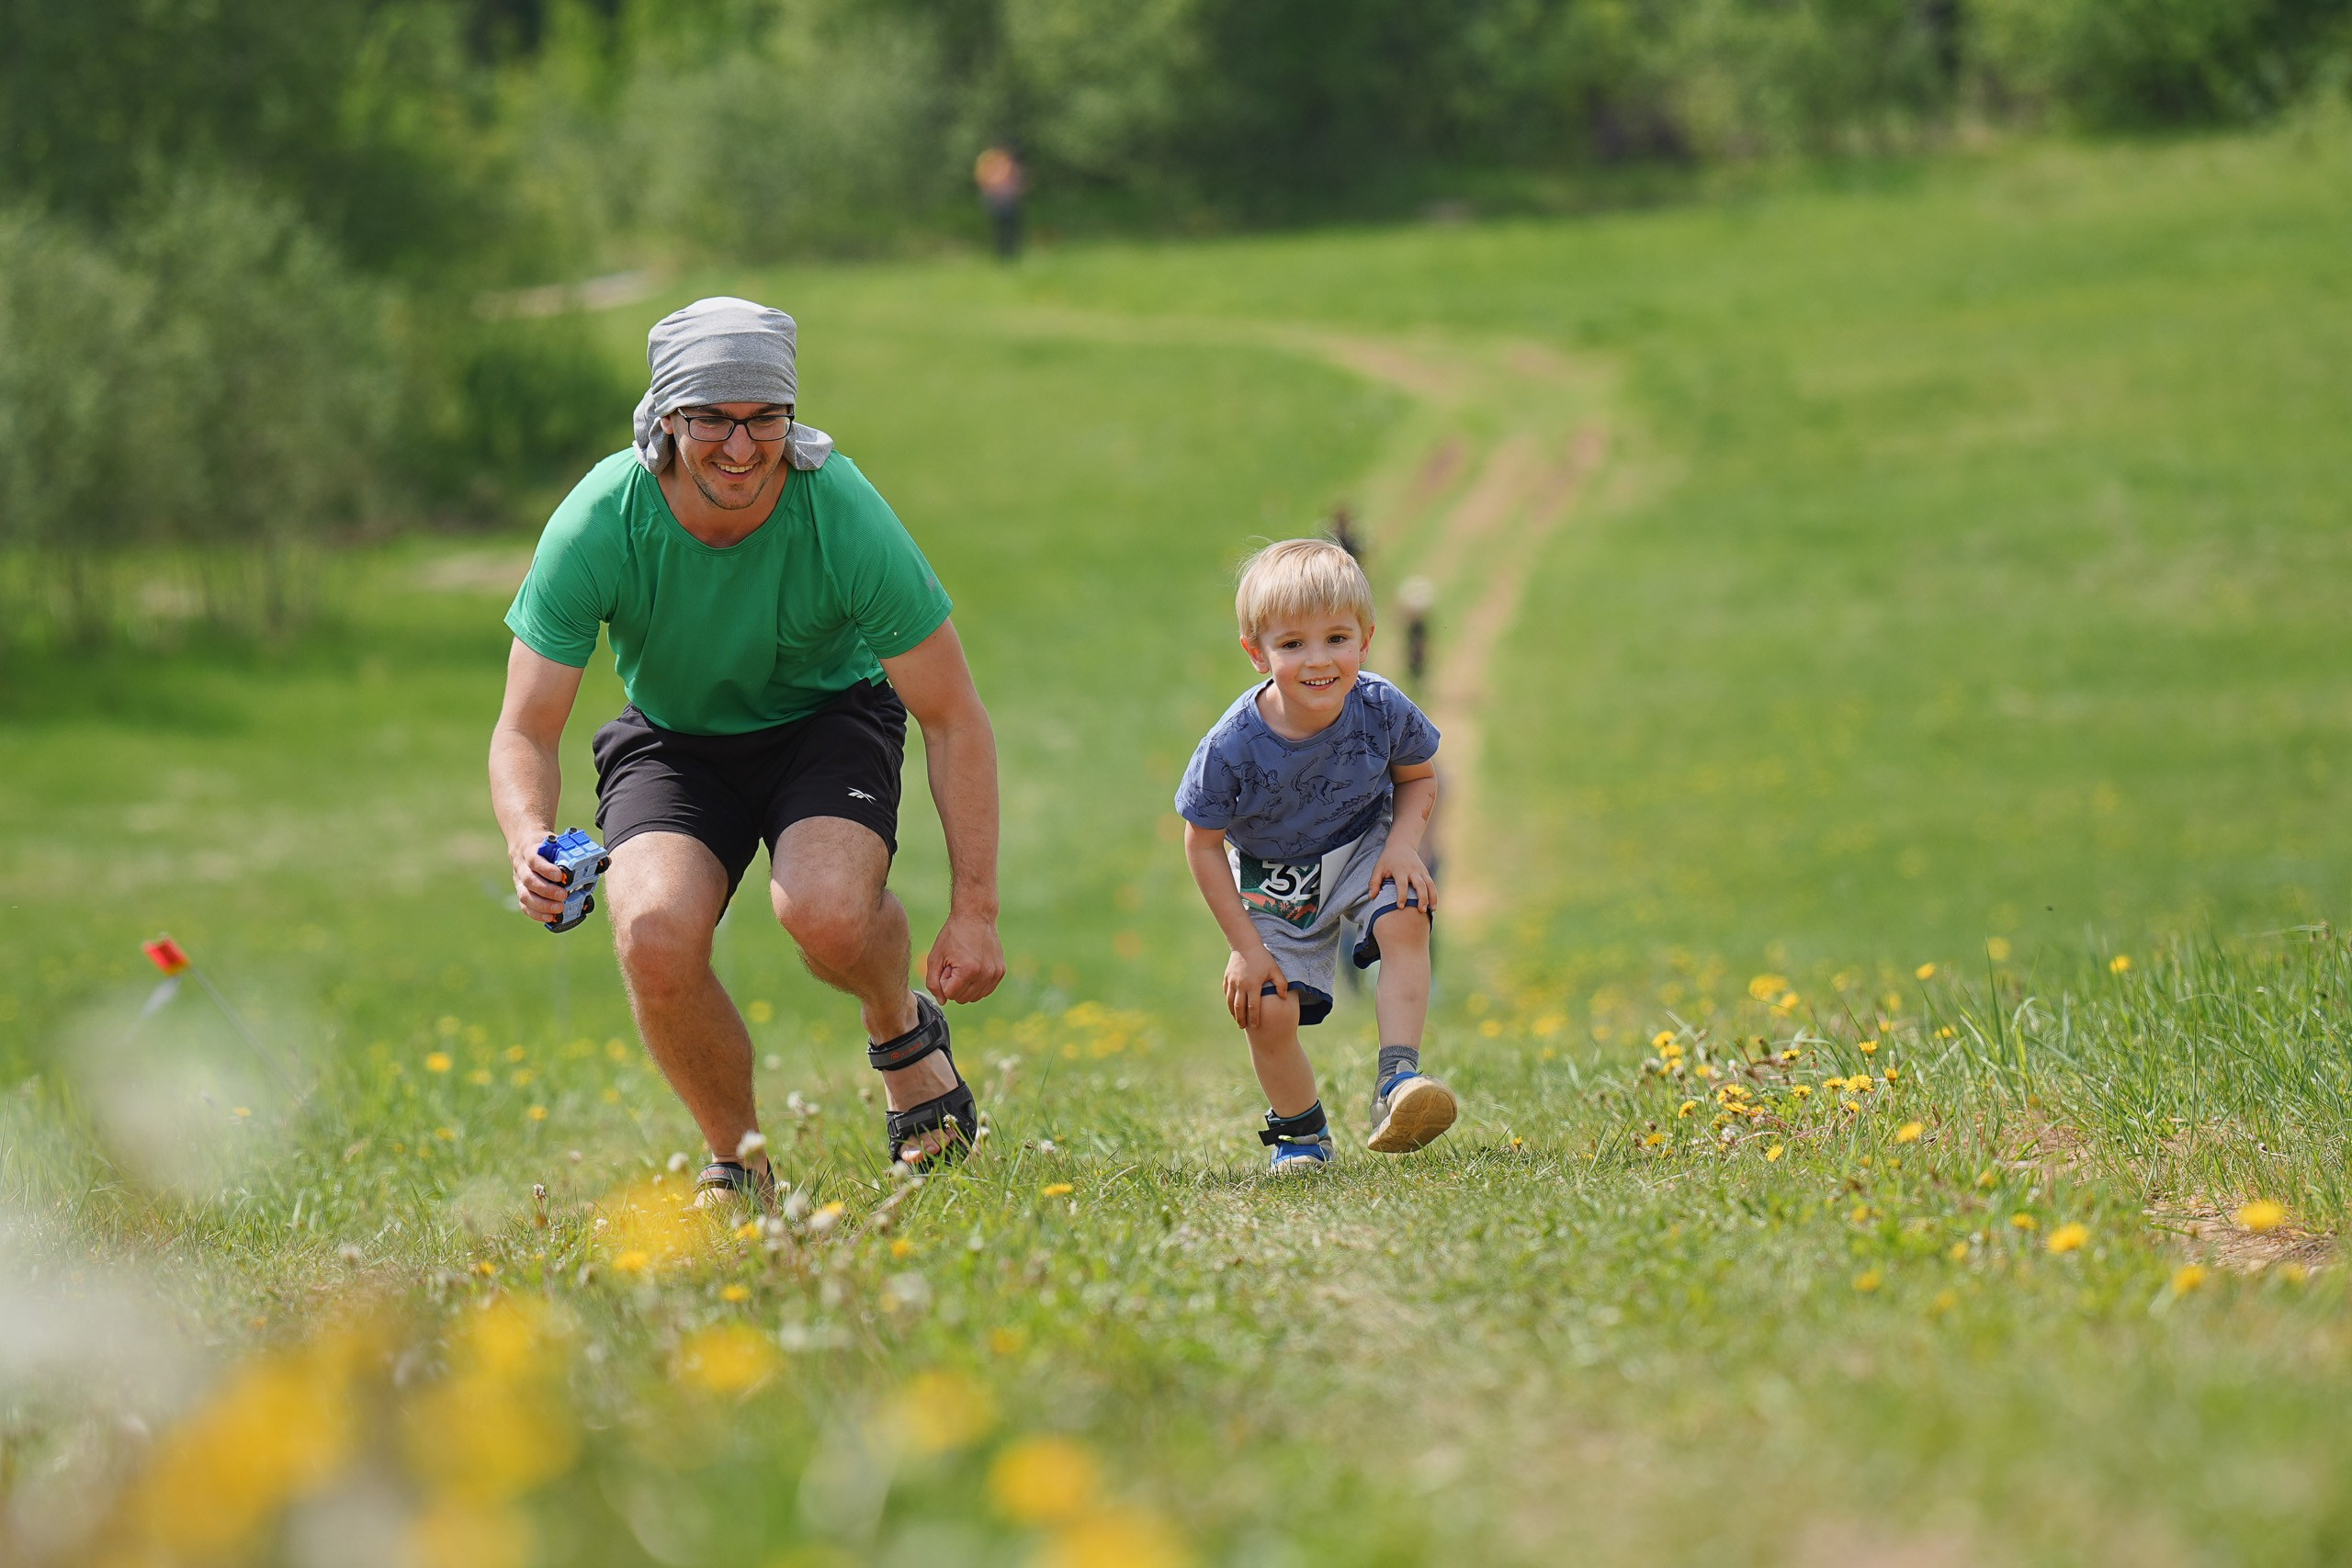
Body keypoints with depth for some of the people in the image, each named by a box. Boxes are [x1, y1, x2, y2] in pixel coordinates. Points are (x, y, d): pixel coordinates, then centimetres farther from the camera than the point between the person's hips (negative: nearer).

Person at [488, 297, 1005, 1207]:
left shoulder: (843, 513, -27)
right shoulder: (598, 525, -26)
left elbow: (954, 720, -18)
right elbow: (525, 731, -20)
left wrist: (974, 910, -22)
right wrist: (531, 846, -43)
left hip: (828, 716, -1)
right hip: (671, 739, 1)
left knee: (827, 911, -32)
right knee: (654, 935, -28)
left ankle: (904, 1033, 5)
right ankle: (737, 1159, -1)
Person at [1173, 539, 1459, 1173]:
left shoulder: (1382, 711, -22)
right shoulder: (1232, 747, -28)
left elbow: (1418, 777, 0)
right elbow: (1203, 842, -13)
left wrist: (1404, 846, -20)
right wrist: (1246, 946, -13)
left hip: (1362, 849, 1)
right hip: (1274, 882, -1)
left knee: (1406, 921, -29)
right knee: (1269, 1010, -13)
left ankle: (1397, 1082, -26)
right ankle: (1300, 1131, 14)